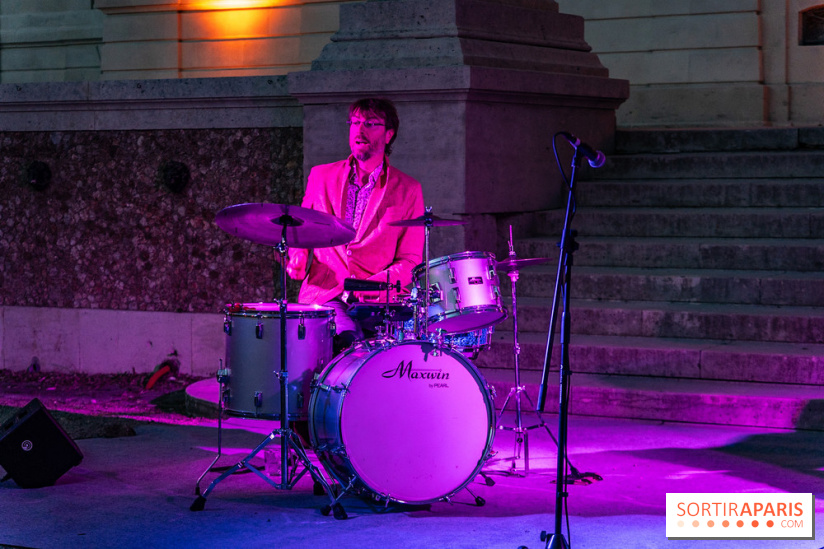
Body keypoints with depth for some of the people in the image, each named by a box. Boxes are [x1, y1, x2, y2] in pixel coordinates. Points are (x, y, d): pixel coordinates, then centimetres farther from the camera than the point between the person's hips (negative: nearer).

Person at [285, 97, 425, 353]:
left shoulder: (408, 190, 8)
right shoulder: (321, 176, 14)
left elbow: (410, 261, 6)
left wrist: (379, 283, -14)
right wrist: (298, 257, 2)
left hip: (378, 300, 0)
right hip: (325, 294, 0)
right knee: (348, 339, -31)